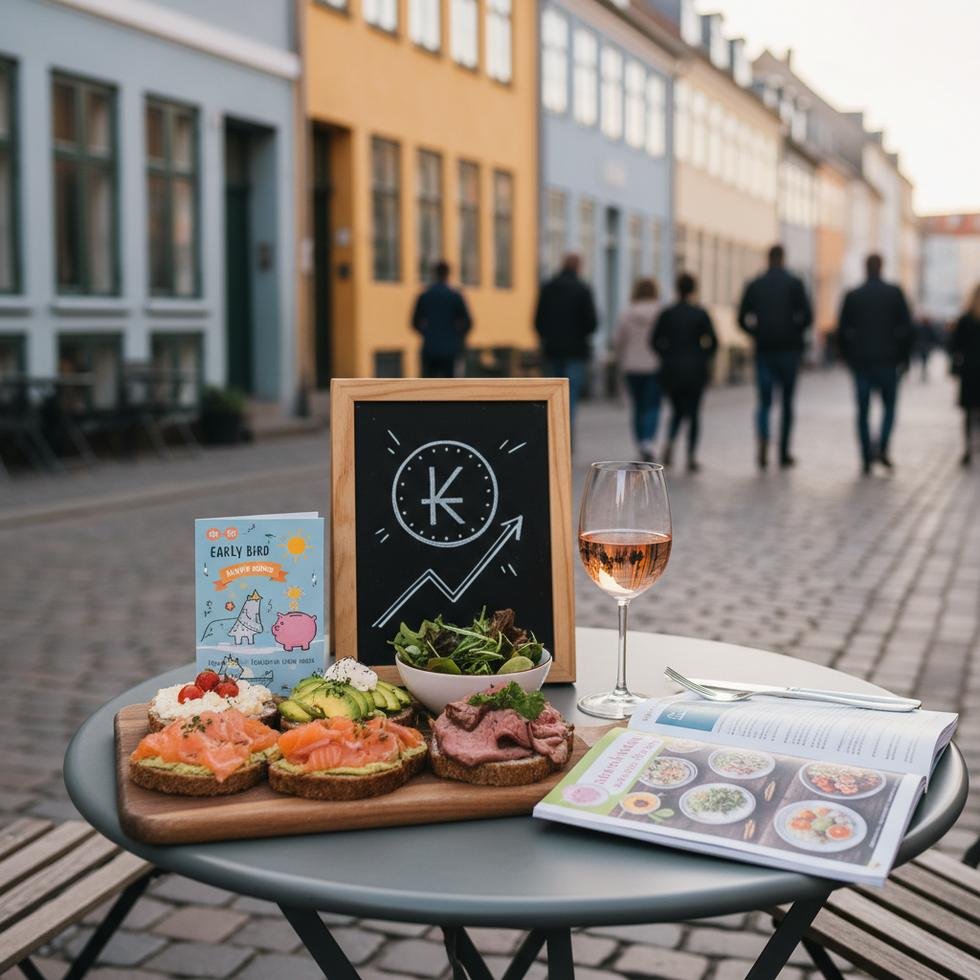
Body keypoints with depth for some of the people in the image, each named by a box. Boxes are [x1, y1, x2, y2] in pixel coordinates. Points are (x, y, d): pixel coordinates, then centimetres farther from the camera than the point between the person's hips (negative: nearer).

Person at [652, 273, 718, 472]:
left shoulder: (667, 313, 0)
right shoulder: (701, 314, -5)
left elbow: (656, 341, -1)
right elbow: (713, 342, -8)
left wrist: (667, 356, 11)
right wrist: (703, 358, 7)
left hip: (671, 368, 2)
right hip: (695, 370, -2)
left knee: (677, 409, 18)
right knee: (693, 412, 6)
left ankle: (669, 442, -7)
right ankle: (692, 456, 2)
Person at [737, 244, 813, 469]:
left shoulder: (754, 285, 5)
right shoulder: (794, 283, -2)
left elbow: (743, 319, 2)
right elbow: (807, 315, -10)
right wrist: (796, 333, 6)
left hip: (764, 349, 1)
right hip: (789, 349, -1)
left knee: (765, 401, 4)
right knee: (787, 401, 9)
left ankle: (762, 440, -23)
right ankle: (784, 453, 12)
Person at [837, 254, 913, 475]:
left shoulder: (852, 296, 2)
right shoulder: (895, 293, -1)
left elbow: (842, 330, 1)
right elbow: (906, 328, -3)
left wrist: (847, 357, 13)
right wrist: (904, 357, 6)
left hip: (860, 361, 1)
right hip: (887, 361, -1)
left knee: (863, 411, 6)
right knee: (889, 406, 11)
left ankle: (867, 458, 3)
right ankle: (882, 447, -10)